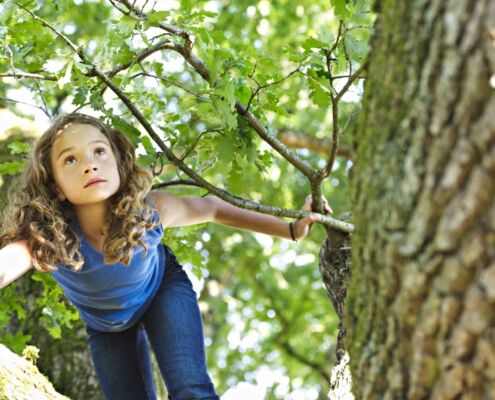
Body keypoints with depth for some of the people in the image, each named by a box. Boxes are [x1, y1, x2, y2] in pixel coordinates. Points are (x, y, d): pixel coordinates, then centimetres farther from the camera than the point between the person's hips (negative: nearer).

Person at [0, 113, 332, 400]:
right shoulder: (47, 236, -39)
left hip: (164, 291, 0)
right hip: (107, 326, 1)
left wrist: (290, 230, -7)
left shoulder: (149, 210, -33)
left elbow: (210, 207, -12)